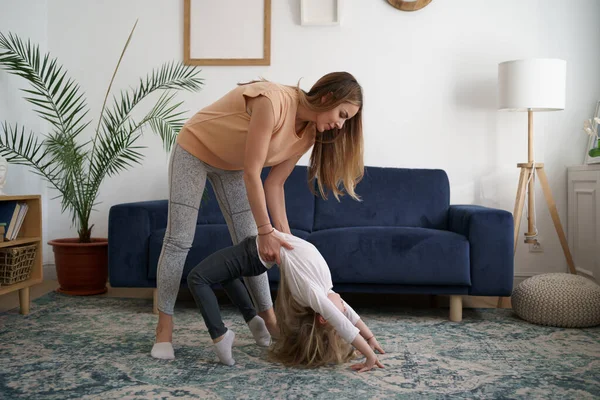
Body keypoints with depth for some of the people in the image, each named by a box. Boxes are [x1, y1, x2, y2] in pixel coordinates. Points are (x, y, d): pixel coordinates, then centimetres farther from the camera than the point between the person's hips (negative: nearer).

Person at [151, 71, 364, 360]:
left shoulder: (310, 131, -11)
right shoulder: (273, 101, -36)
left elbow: (274, 183, -9)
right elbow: (252, 174, -34)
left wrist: (284, 234, -16)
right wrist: (266, 232, -32)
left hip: (232, 165, 7)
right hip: (195, 149, -7)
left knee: (249, 243, 3)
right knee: (179, 239, -7)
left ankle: (270, 320, 13)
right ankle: (164, 328, 3)